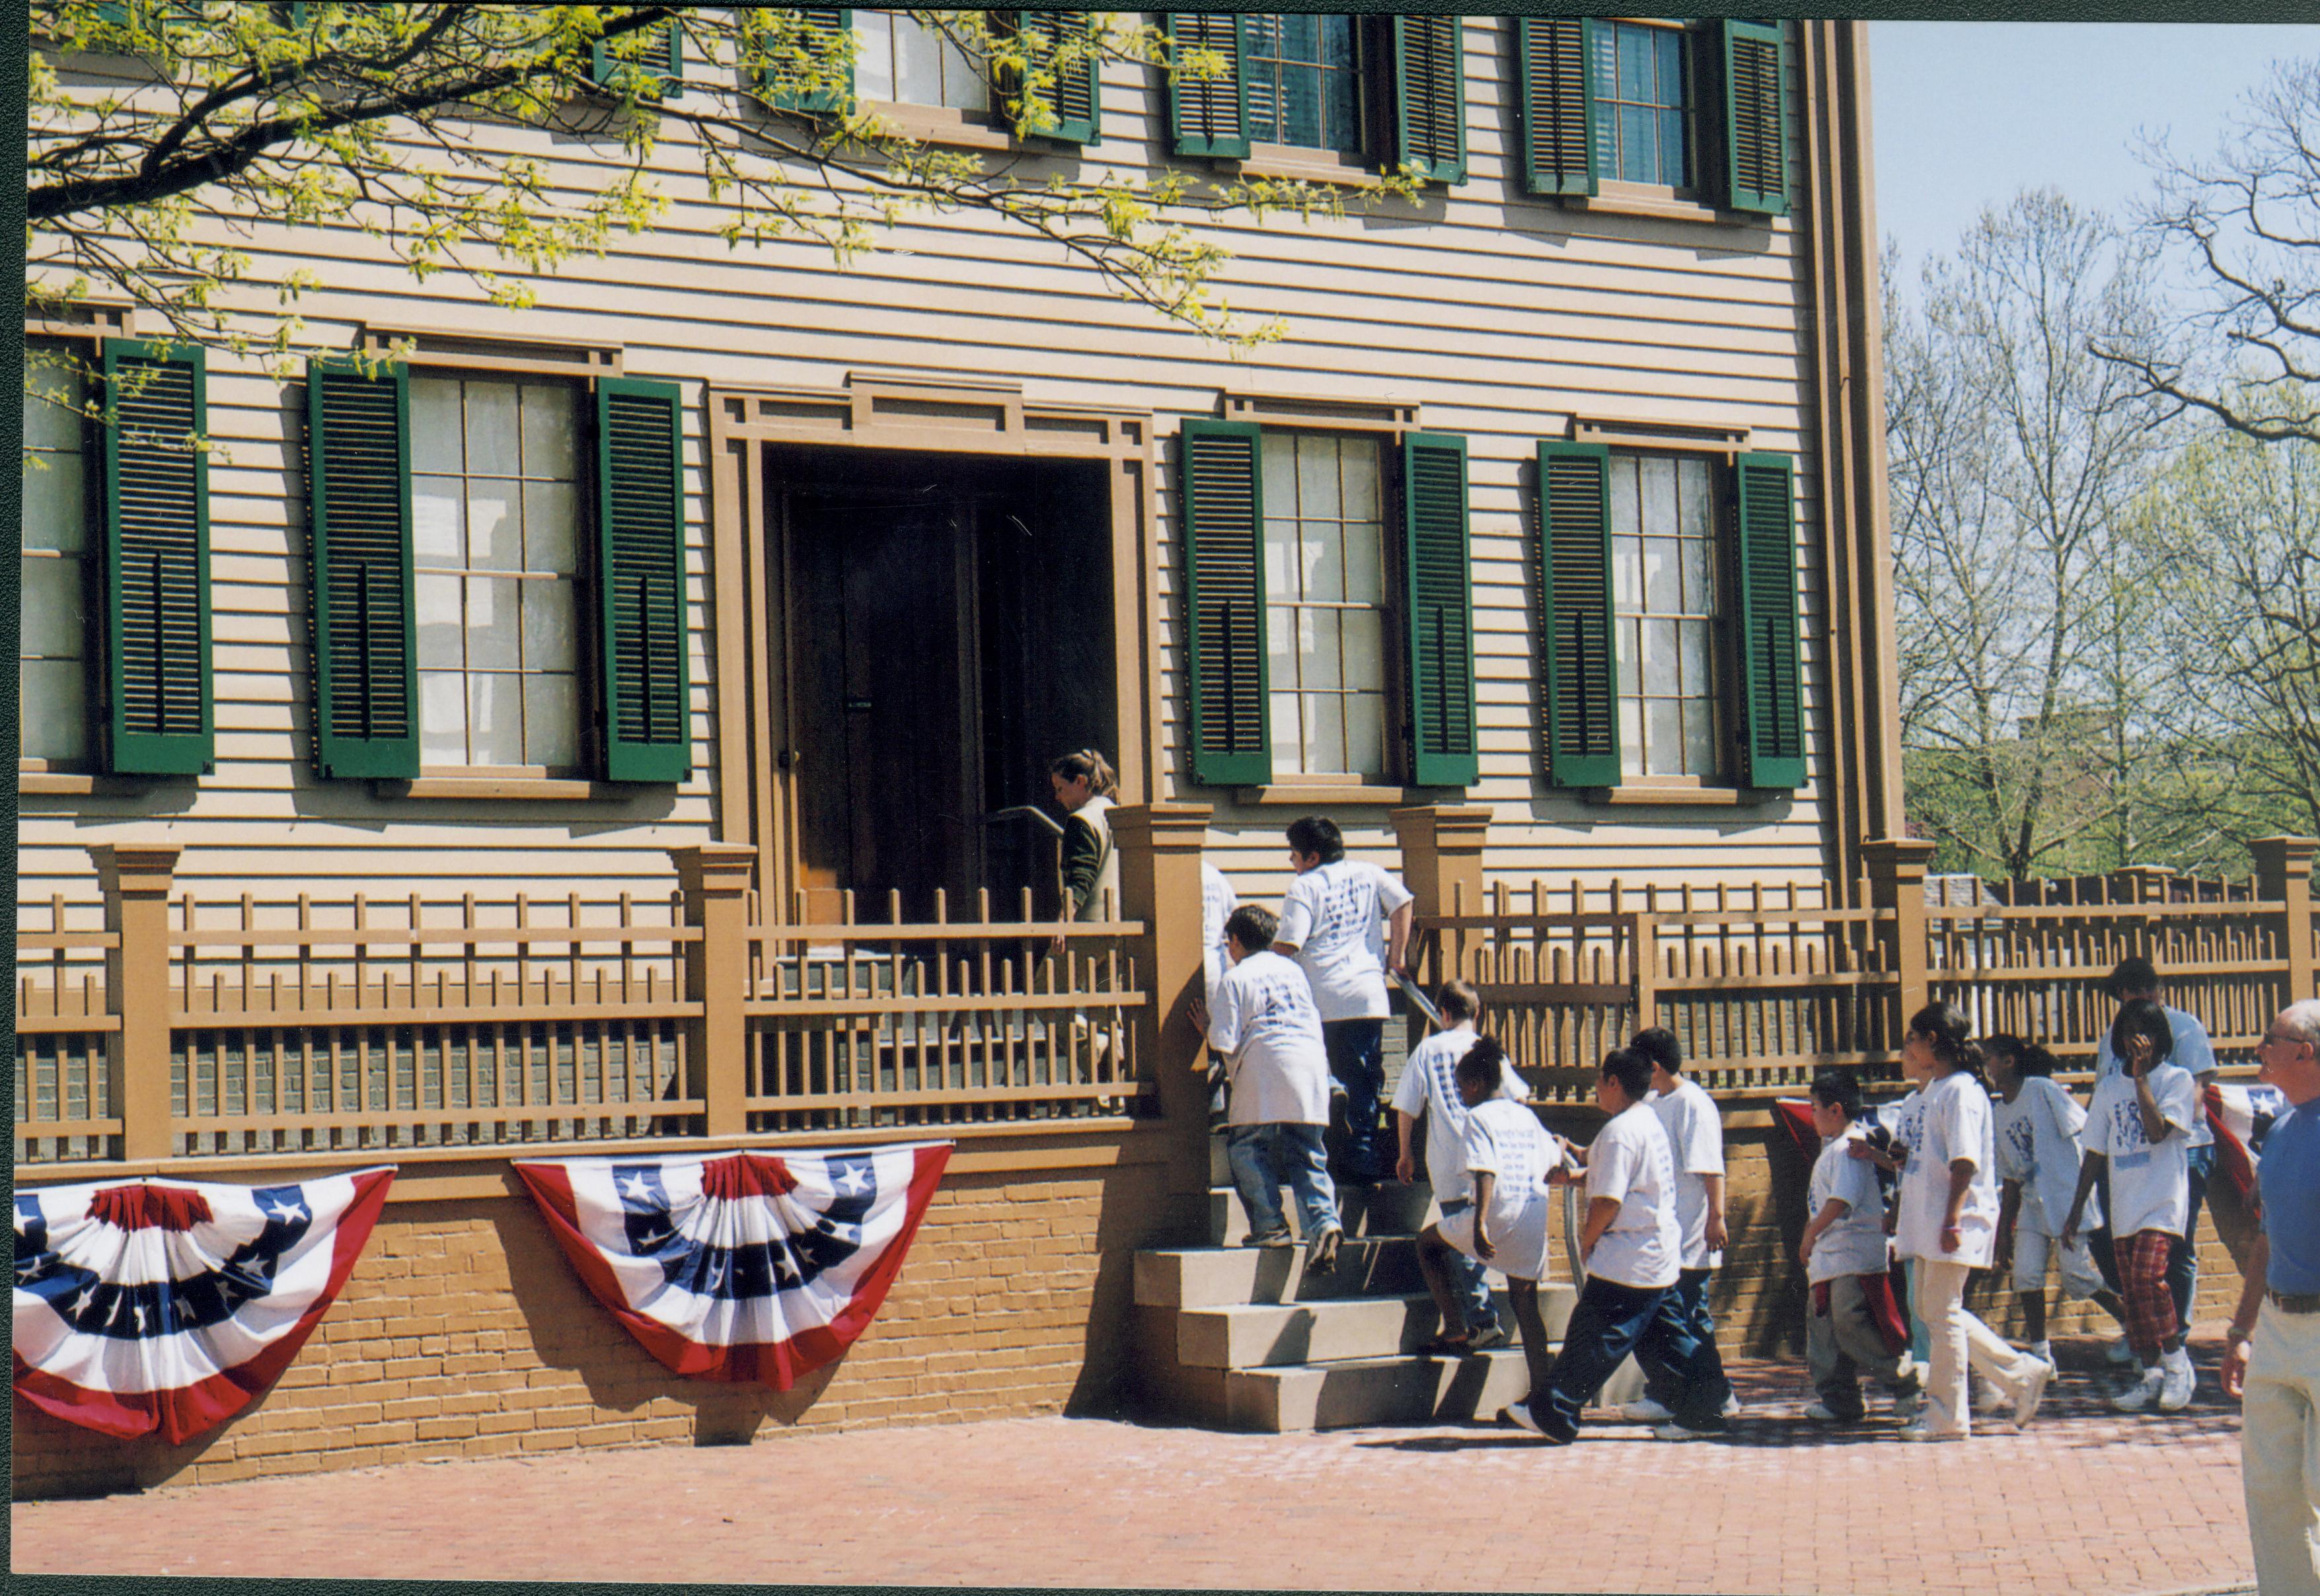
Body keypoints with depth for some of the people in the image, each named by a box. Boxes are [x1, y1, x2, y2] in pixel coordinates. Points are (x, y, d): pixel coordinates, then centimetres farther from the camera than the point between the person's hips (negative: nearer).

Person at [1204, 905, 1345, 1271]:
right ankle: (1324, 1222, -16)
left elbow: (1225, 1043, -2)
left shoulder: (1235, 978, 4)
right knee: (1307, 1157, 5)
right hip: (1312, 1063, 5)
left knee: (1245, 1145, 9)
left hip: (1265, 1068, -5)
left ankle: (1270, 1224, 0)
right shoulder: (1293, 971, 22)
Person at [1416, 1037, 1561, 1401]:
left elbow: (1486, 1174, -18)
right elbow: (1553, 1165, 17)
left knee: (1428, 1242, 17)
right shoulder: (1526, 1116, 14)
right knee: (1525, 1300, 11)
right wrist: (1562, 1145, 40)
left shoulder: (1478, 1117, -6)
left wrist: (1480, 1225, -26)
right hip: (1534, 1217, 6)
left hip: (1499, 1213, -6)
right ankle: (1541, 1391, 6)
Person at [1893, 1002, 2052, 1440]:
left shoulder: (1960, 1091, -12)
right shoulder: (1937, 1091, 17)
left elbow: (1964, 1162, -19)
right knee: (1930, 1309, 12)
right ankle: (2020, 1374, 16)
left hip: (1952, 1221, -10)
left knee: (1942, 1313, -5)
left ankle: (1948, 1416, 1)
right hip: (1929, 1222, 10)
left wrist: (1952, 1221, -24)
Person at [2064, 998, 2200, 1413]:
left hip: (2163, 1202, -5)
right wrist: (2075, 1211, 13)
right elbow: (2095, 1153, 15)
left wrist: (2141, 1077, -15)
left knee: (2148, 1277, -21)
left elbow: (2158, 1131, -17)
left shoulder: (2176, 1079, -1)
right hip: (2123, 1206, 5)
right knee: (2132, 1293, 4)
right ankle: (2152, 1375, 13)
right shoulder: (2109, 1087, 12)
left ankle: (2176, 1362, -6)